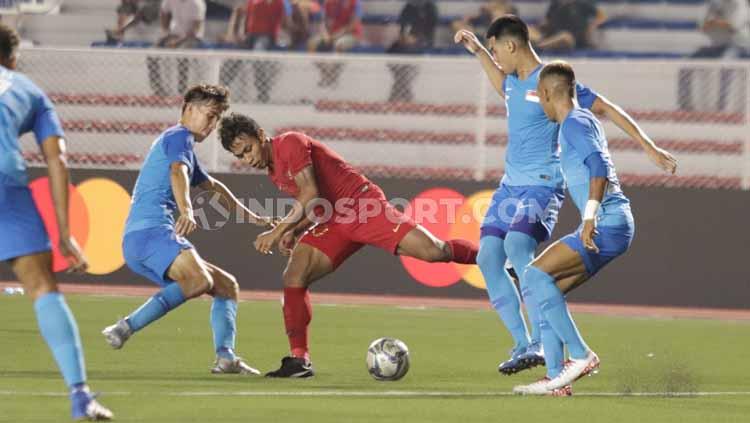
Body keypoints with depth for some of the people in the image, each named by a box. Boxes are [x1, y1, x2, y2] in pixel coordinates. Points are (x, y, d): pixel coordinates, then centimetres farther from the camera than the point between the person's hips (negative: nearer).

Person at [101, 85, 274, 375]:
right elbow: (178, 172, -21)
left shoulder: (184, 145, 34)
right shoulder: (179, 136, 2)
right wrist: (186, 210, -39)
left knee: (227, 286, 10)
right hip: (149, 230, -10)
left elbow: (213, 187, 50)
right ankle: (125, 327, -36)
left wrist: (251, 218, 58)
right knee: (199, 280, -34)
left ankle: (225, 358, -7)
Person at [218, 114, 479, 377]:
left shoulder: (290, 143, -12)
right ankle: (299, 360, -7)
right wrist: (294, 232, 3)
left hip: (364, 205, -8)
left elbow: (311, 195, -20)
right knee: (293, 277, -9)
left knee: (434, 252, -20)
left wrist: (278, 231, -21)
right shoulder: (274, 173, 15)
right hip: (333, 224, 8)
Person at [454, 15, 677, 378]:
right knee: (488, 257, -3)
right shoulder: (514, 81, 13)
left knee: (517, 246, -30)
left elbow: (606, 109, -8)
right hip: (510, 184, 9)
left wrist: (649, 147, -11)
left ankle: (545, 345, -34)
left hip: (541, 185, -9)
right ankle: (523, 346, 5)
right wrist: (476, 51, 37)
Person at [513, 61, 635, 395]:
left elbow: (599, 164, -23)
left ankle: (581, 355, -17)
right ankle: (558, 379, 5)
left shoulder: (575, 123, -8)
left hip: (607, 224, -10)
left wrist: (591, 217, -31)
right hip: (608, 226, 10)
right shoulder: (585, 119, 21)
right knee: (549, 290, 8)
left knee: (536, 275, -17)